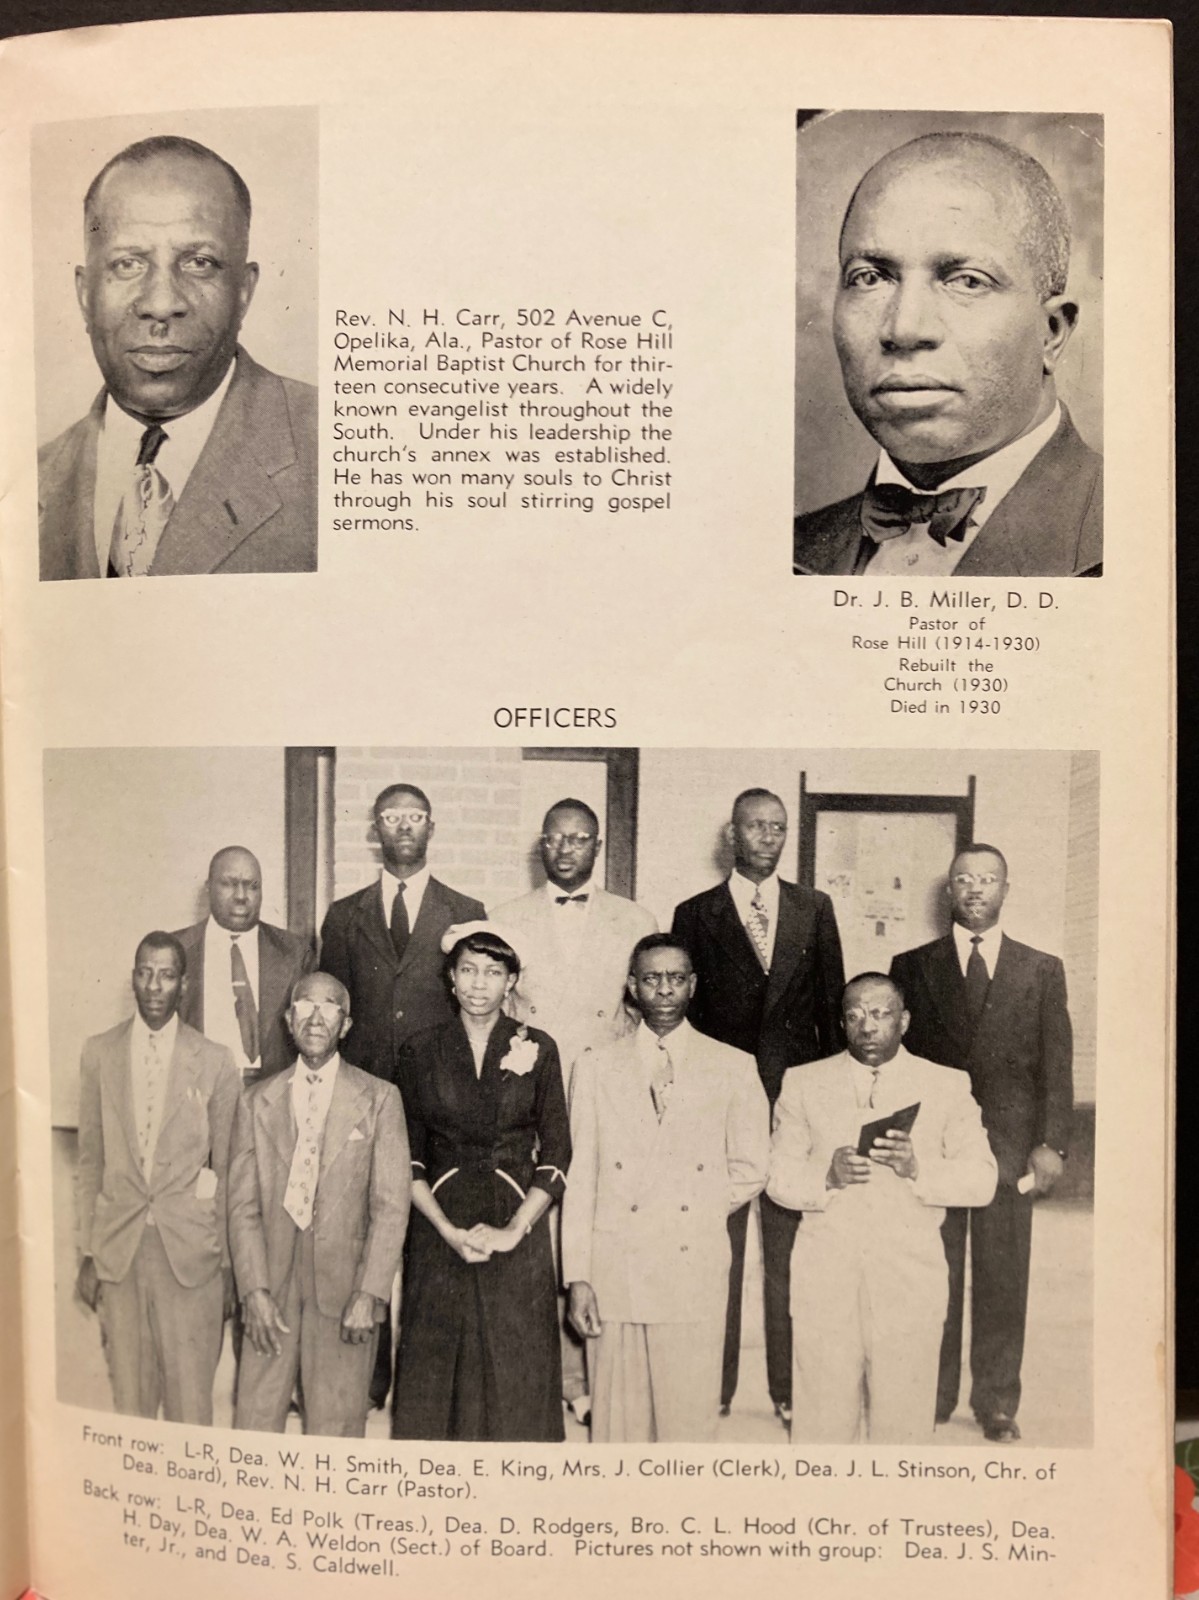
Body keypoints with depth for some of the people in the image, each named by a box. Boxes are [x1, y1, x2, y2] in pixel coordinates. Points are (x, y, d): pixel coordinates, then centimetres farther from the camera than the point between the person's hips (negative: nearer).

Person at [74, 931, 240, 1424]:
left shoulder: (215, 1062, -3)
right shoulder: (99, 1053, 4)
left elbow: (225, 1170, 1)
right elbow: (91, 1161, 8)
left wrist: (229, 1263, 2)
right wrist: (87, 1253, 6)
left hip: (191, 1252, -2)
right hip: (117, 1248, 2)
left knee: (190, 1401, 5)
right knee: (128, 1397, 12)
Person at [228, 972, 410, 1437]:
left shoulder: (379, 1099, 0)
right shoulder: (257, 1102, 7)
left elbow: (391, 1205, -4)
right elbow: (243, 1206, 4)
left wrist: (370, 1294, -11)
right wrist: (254, 1290, -6)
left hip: (344, 1288, -2)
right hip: (271, 1284, 2)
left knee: (335, 1427, 5)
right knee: (254, 1423, 7)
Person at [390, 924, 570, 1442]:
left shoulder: (538, 1049, 0)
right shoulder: (420, 1050, 2)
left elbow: (556, 1156, -1)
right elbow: (409, 1158, 2)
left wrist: (514, 1230, -11)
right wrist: (448, 1230, -9)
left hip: (517, 1231, 0)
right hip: (439, 1233, 1)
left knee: (517, 1378, 4)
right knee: (435, 1373, 6)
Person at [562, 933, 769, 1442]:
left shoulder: (734, 1067, 5)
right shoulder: (596, 1067, 6)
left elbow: (750, 1170, 10)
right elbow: (579, 1177, 3)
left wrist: (699, 1213, 4)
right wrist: (577, 1278, -1)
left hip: (696, 1272, 0)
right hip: (615, 1272, 1)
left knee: (689, 1419, 3)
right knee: (617, 1419, 6)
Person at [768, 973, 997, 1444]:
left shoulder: (948, 1086, 7)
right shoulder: (803, 1083, 9)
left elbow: (982, 1180, 0)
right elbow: (778, 1176, 3)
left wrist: (917, 1168, -17)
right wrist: (827, 1176, -16)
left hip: (910, 1281, 0)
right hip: (825, 1278, 0)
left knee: (903, 1424, 4)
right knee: (822, 1422, 3)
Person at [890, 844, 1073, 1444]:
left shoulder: (1042, 971, 9)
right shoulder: (912, 966, 6)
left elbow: (1056, 1063, 5)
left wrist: (1052, 1143, -4)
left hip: (1009, 1145, 1)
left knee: (1002, 1281, 8)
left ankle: (997, 1404, 22)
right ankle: (930, 1399, 19)